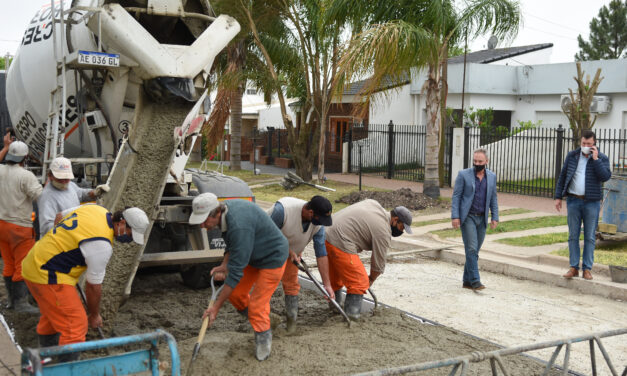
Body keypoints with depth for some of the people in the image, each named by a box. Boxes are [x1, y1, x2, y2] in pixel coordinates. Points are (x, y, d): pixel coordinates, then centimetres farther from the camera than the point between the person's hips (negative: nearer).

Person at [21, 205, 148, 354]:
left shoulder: (95, 208, 1)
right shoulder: (101, 246, -24)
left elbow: (60, 216, 17)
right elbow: (93, 286, -14)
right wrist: (94, 315, 1)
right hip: (48, 276, -11)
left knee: (52, 317, 25)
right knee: (76, 325, -10)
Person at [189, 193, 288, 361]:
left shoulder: (239, 227, -38)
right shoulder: (224, 209, -9)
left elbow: (236, 271, -34)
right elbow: (232, 244, 11)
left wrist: (216, 307, -29)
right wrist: (224, 265, -6)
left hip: (272, 259, -9)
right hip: (253, 257, 9)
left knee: (257, 305, -6)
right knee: (235, 293, 9)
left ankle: (263, 341, 17)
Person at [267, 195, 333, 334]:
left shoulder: (318, 224, -22)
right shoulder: (282, 209, -39)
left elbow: (321, 254, -18)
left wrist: (327, 284, -18)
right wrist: (289, 251, -27)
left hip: (292, 251, 4)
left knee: (291, 284, 1)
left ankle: (291, 322, 10)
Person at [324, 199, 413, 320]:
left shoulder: (374, 204, 14)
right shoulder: (384, 232, -10)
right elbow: (379, 261, -3)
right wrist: (371, 279, 13)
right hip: (340, 244, -10)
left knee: (334, 277, 26)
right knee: (359, 283, -4)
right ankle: (352, 313, -5)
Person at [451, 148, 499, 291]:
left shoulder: (492, 177, 8)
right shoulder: (463, 175, -3)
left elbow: (493, 199, 13)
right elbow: (456, 196, -4)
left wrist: (495, 217, 6)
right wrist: (455, 216, -12)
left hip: (482, 219, 4)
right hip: (467, 217, -4)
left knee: (474, 251, 7)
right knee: (471, 248, -12)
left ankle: (467, 280, 16)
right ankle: (475, 280, -11)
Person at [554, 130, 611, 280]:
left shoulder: (602, 158, 0)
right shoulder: (572, 156, 6)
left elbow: (606, 176, -15)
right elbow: (562, 176, 10)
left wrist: (595, 159, -15)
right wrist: (558, 197, 6)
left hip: (592, 202, -2)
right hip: (573, 201, 2)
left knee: (590, 237, 3)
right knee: (573, 236, 4)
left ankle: (587, 268, 10)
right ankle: (574, 267, 10)